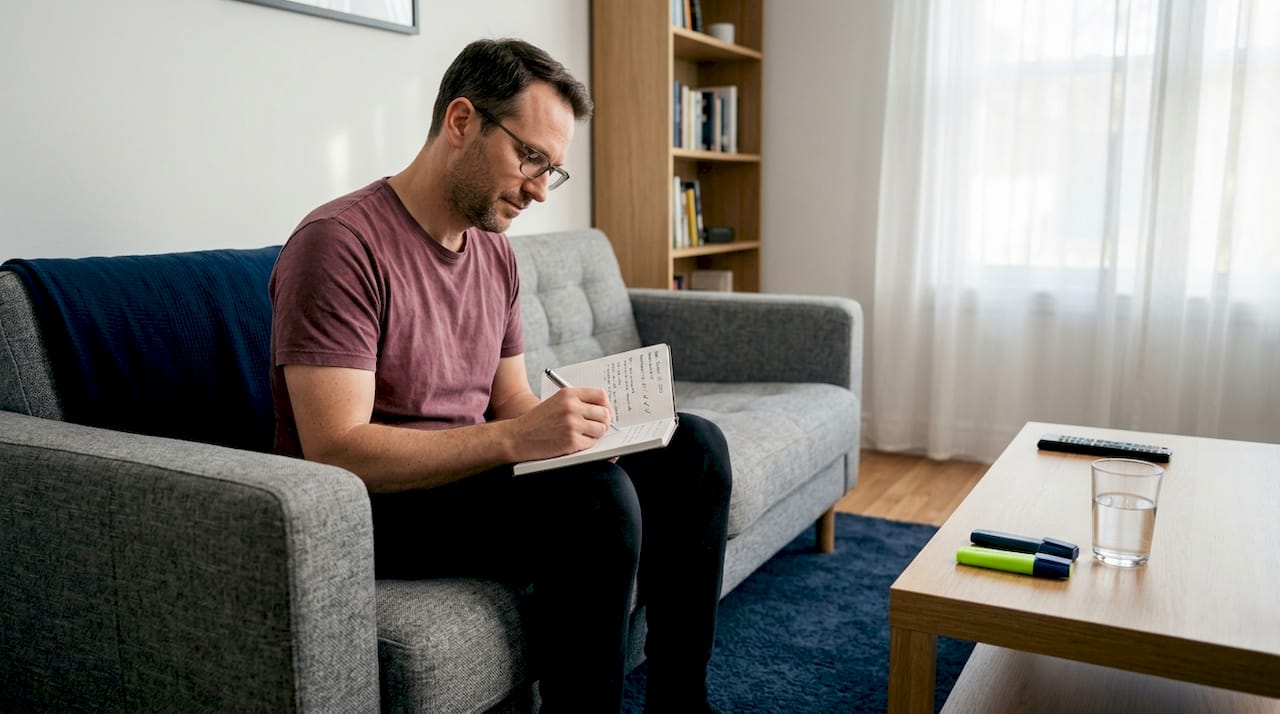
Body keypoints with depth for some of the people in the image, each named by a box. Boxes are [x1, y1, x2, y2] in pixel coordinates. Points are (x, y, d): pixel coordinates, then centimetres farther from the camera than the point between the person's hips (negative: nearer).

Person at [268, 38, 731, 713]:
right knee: (594, 496, -32)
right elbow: (335, 452, -24)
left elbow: (511, 401, 11)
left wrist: (585, 426, -11)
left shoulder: (495, 250, 8)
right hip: (374, 505, -8)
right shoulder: (340, 243, -18)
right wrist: (514, 438, -32)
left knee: (694, 446, -1)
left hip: (468, 473, 8)